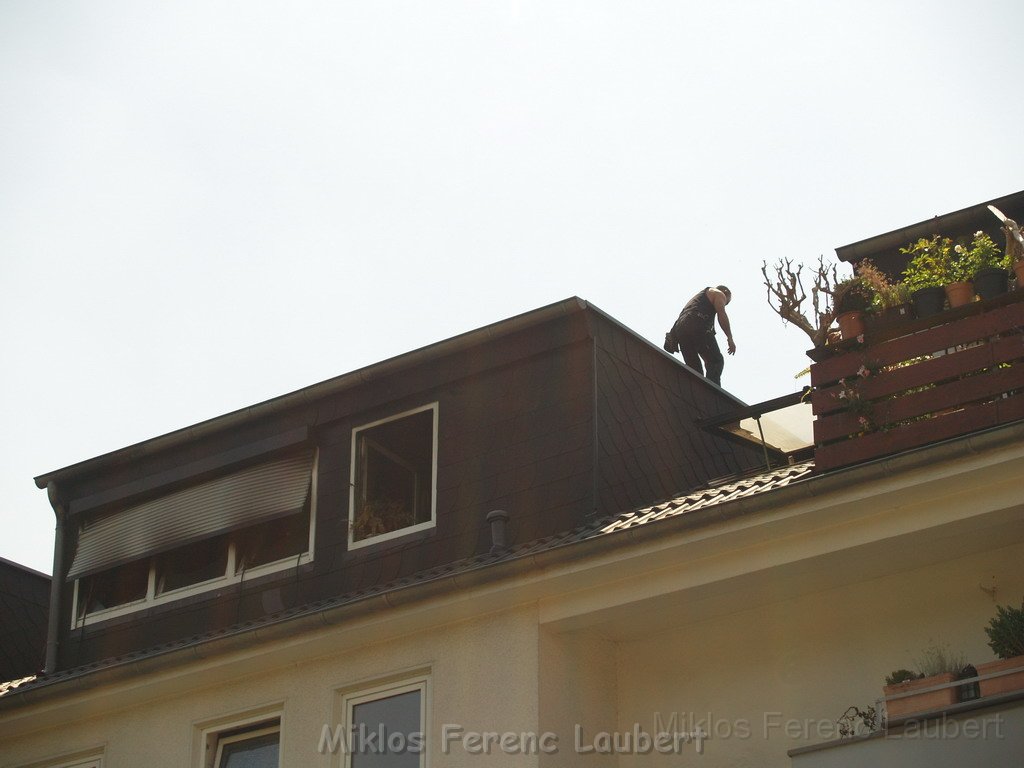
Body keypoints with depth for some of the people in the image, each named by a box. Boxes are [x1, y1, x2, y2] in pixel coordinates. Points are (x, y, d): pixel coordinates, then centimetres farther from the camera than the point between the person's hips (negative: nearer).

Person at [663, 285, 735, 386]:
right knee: (716, 361, -7)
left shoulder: (699, 296, 41)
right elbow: (721, 315, -1)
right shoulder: (719, 294, 19)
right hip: (697, 327, -7)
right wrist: (730, 338, -4)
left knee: (694, 368, 9)